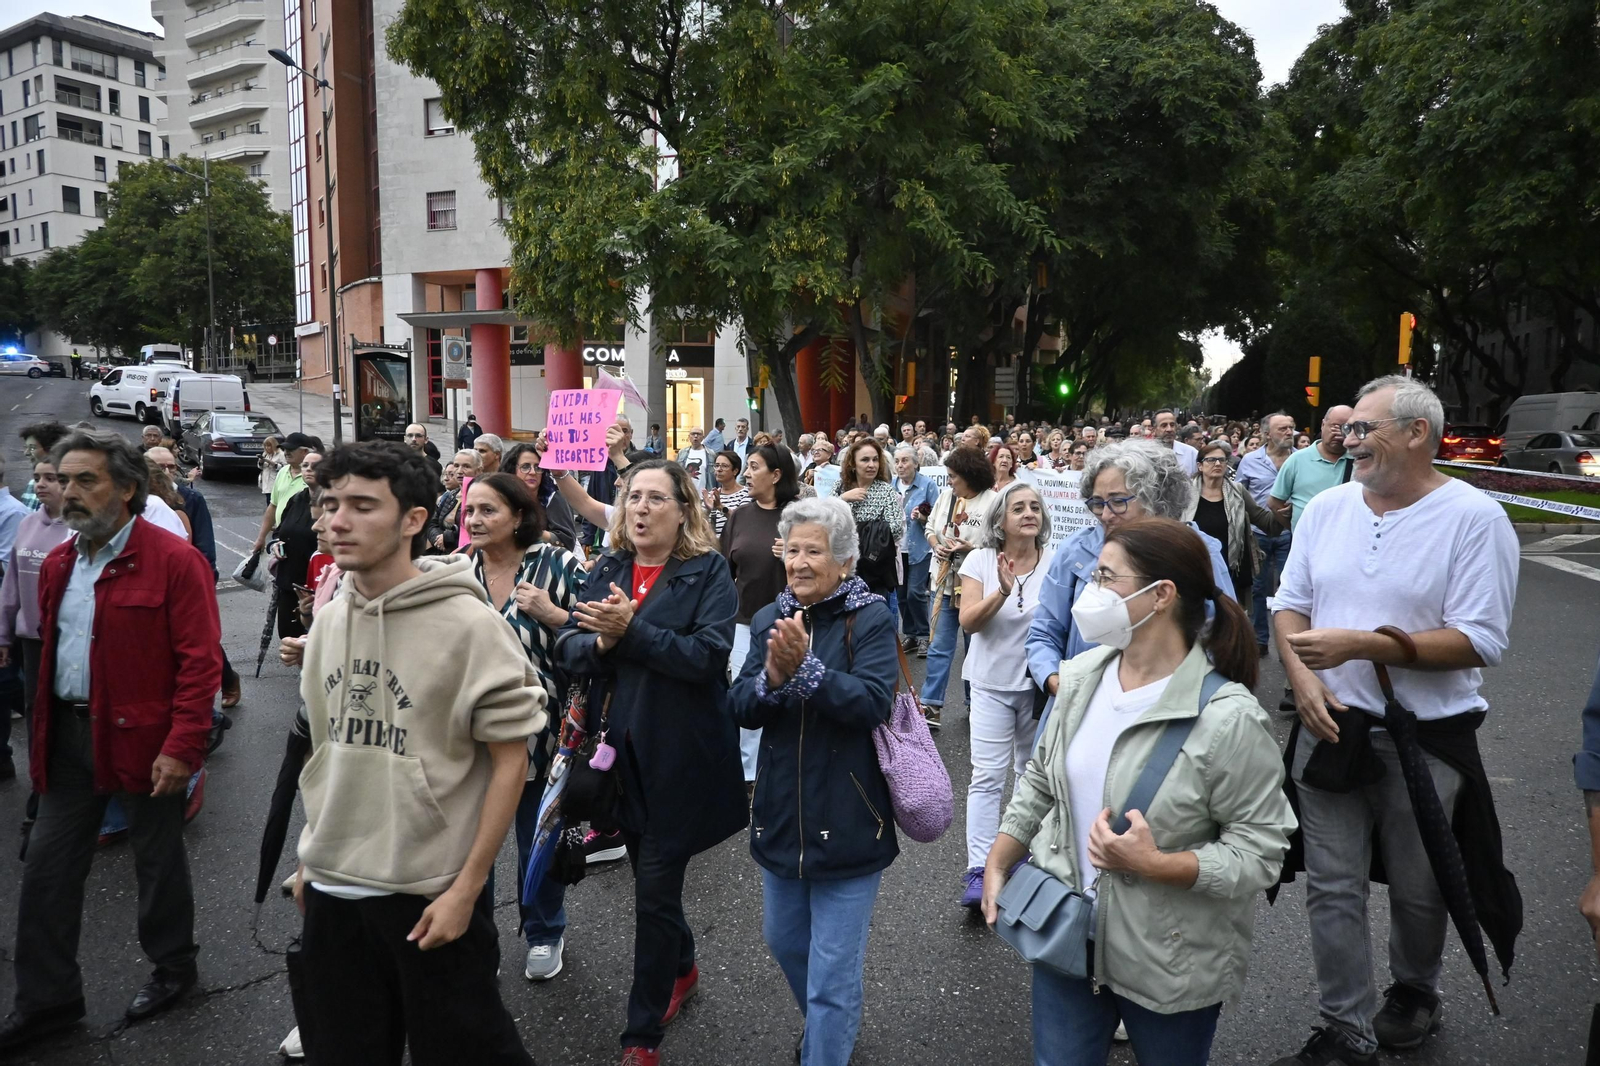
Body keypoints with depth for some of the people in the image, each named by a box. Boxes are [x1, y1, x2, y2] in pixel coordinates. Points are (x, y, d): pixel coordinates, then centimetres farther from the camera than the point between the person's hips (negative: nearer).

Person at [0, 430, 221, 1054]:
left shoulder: (173, 561, -15)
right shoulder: (57, 564, 9)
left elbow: (200, 661, -18)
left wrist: (182, 747, -22)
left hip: (143, 738, -7)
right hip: (70, 735, 7)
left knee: (157, 860, 11)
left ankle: (173, 968, 33)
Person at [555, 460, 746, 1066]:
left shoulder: (708, 572, -8)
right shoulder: (605, 571, 7)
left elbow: (709, 654, -20)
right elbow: (568, 649, 1)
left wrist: (631, 631, -25)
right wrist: (600, 642, -20)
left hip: (678, 757, -5)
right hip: (620, 750, 5)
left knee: (655, 890, 0)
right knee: (651, 874, 20)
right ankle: (682, 967, 46)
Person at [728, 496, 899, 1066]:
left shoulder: (871, 618, -11)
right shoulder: (769, 619, 3)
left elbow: (873, 702, -23)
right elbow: (740, 708, -3)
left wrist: (805, 667, -34)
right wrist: (772, 677, -23)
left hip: (847, 821, -6)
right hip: (781, 814, 6)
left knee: (832, 973, 1)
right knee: (783, 941, 25)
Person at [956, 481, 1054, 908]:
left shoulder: (1054, 562, -5)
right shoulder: (981, 560, -6)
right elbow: (968, 621, -14)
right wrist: (1003, 591, -29)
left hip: (1039, 682, 2)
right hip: (992, 683, -1)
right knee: (987, 776, -5)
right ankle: (978, 870, -2)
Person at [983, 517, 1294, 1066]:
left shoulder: (1227, 717, -21)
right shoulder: (1081, 677, -3)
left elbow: (1261, 848, -17)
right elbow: (1039, 779, 9)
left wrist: (1156, 864, -28)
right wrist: (998, 864, 4)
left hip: (1171, 964, -4)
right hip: (1066, 935, 5)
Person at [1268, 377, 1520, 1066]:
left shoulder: (1474, 518, -12)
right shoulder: (1327, 507, 3)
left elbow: (1481, 642, -17)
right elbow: (1290, 603, 8)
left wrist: (1358, 645, -23)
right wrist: (1302, 677, -10)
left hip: (1426, 741, -3)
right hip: (1331, 727, 3)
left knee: (1417, 889, 16)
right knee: (1331, 887, 7)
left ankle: (1414, 990, 45)